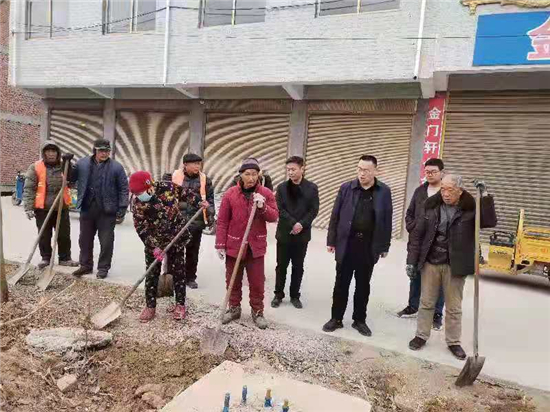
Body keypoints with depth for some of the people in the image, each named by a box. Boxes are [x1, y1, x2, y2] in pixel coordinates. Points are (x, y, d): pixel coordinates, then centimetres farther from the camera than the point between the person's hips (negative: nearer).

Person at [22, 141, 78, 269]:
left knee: (64, 235, 9)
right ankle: (46, 258, 25)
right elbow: (29, 189, -6)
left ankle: (65, 258, 21)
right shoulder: (35, 167, -4)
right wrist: (28, 208, -14)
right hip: (43, 209, -2)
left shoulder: (64, 166, 6)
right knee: (44, 236, 9)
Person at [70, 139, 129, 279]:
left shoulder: (116, 167, -5)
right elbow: (71, 178, 16)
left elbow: (124, 189, -5)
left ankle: (103, 268, 20)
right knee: (85, 239, 15)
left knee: (106, 241, 5)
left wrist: (122, 210, -10)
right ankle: (86, 265, 31)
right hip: (87, 209, 4)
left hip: (107, 211, -3)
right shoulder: (82, 163, 5)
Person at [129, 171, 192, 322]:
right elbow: (141, 228, -17)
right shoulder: (137, 202, -17)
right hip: (153, 242, 1)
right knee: (152, 274, 5)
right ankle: (150, 306, 20)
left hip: (176, 238, 0)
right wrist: (154, 247, -23)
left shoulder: (168, 187, -18)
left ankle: (180, 304, 21)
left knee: (178, 271, 7)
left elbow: (186, 194, 3)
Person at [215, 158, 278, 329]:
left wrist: (263, 207, -22)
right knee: (233, 280, 13)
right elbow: (222, 221, -3)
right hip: (234, 245, 0)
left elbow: (274, 217, -4)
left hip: (256, 246, 0)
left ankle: (257, 312, 24)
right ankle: (234, 308, 31)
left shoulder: (266, 193, -3)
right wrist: (220, 244, -5)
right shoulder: (230, 193, -4)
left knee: (257, 282, 7)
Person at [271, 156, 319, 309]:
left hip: (302, 234, 0)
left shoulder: (312, 188, 0)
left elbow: (314, 210, -4)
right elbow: (279, 209, -6)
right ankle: (278, 295, 21)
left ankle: (295, 296, 22)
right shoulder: (282, 187, 1)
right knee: (281, 266, 8)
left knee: (298, 267, 9)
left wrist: (301, 224, -16)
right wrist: (293, 224, -16)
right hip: (284, 233, 0)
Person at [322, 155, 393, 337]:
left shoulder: (384, 192, -1)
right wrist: (331, 241, -1)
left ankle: (359, 320, 28)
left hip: (369, 247, 1)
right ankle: (336, 318, 23)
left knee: (363, 285, 13)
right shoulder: (346, 188, -2)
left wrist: (385, 246, 2)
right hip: (346, 244, 0)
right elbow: (335, 216, 0)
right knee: (341, 284, 9)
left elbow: (387, 220, 3)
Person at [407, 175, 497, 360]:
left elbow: (490, 222, -21)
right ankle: (421, 336, 27)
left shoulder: (470, 209, -5)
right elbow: (417, 234, 0)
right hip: (430, 262, 2)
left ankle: (453, 342, 27)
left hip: (455, 265, -1)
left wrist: (485, 196, -25)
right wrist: (411, 260, -3)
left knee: (454, 307, 11)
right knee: (426, 302, 13)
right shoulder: (432, 207, -2)